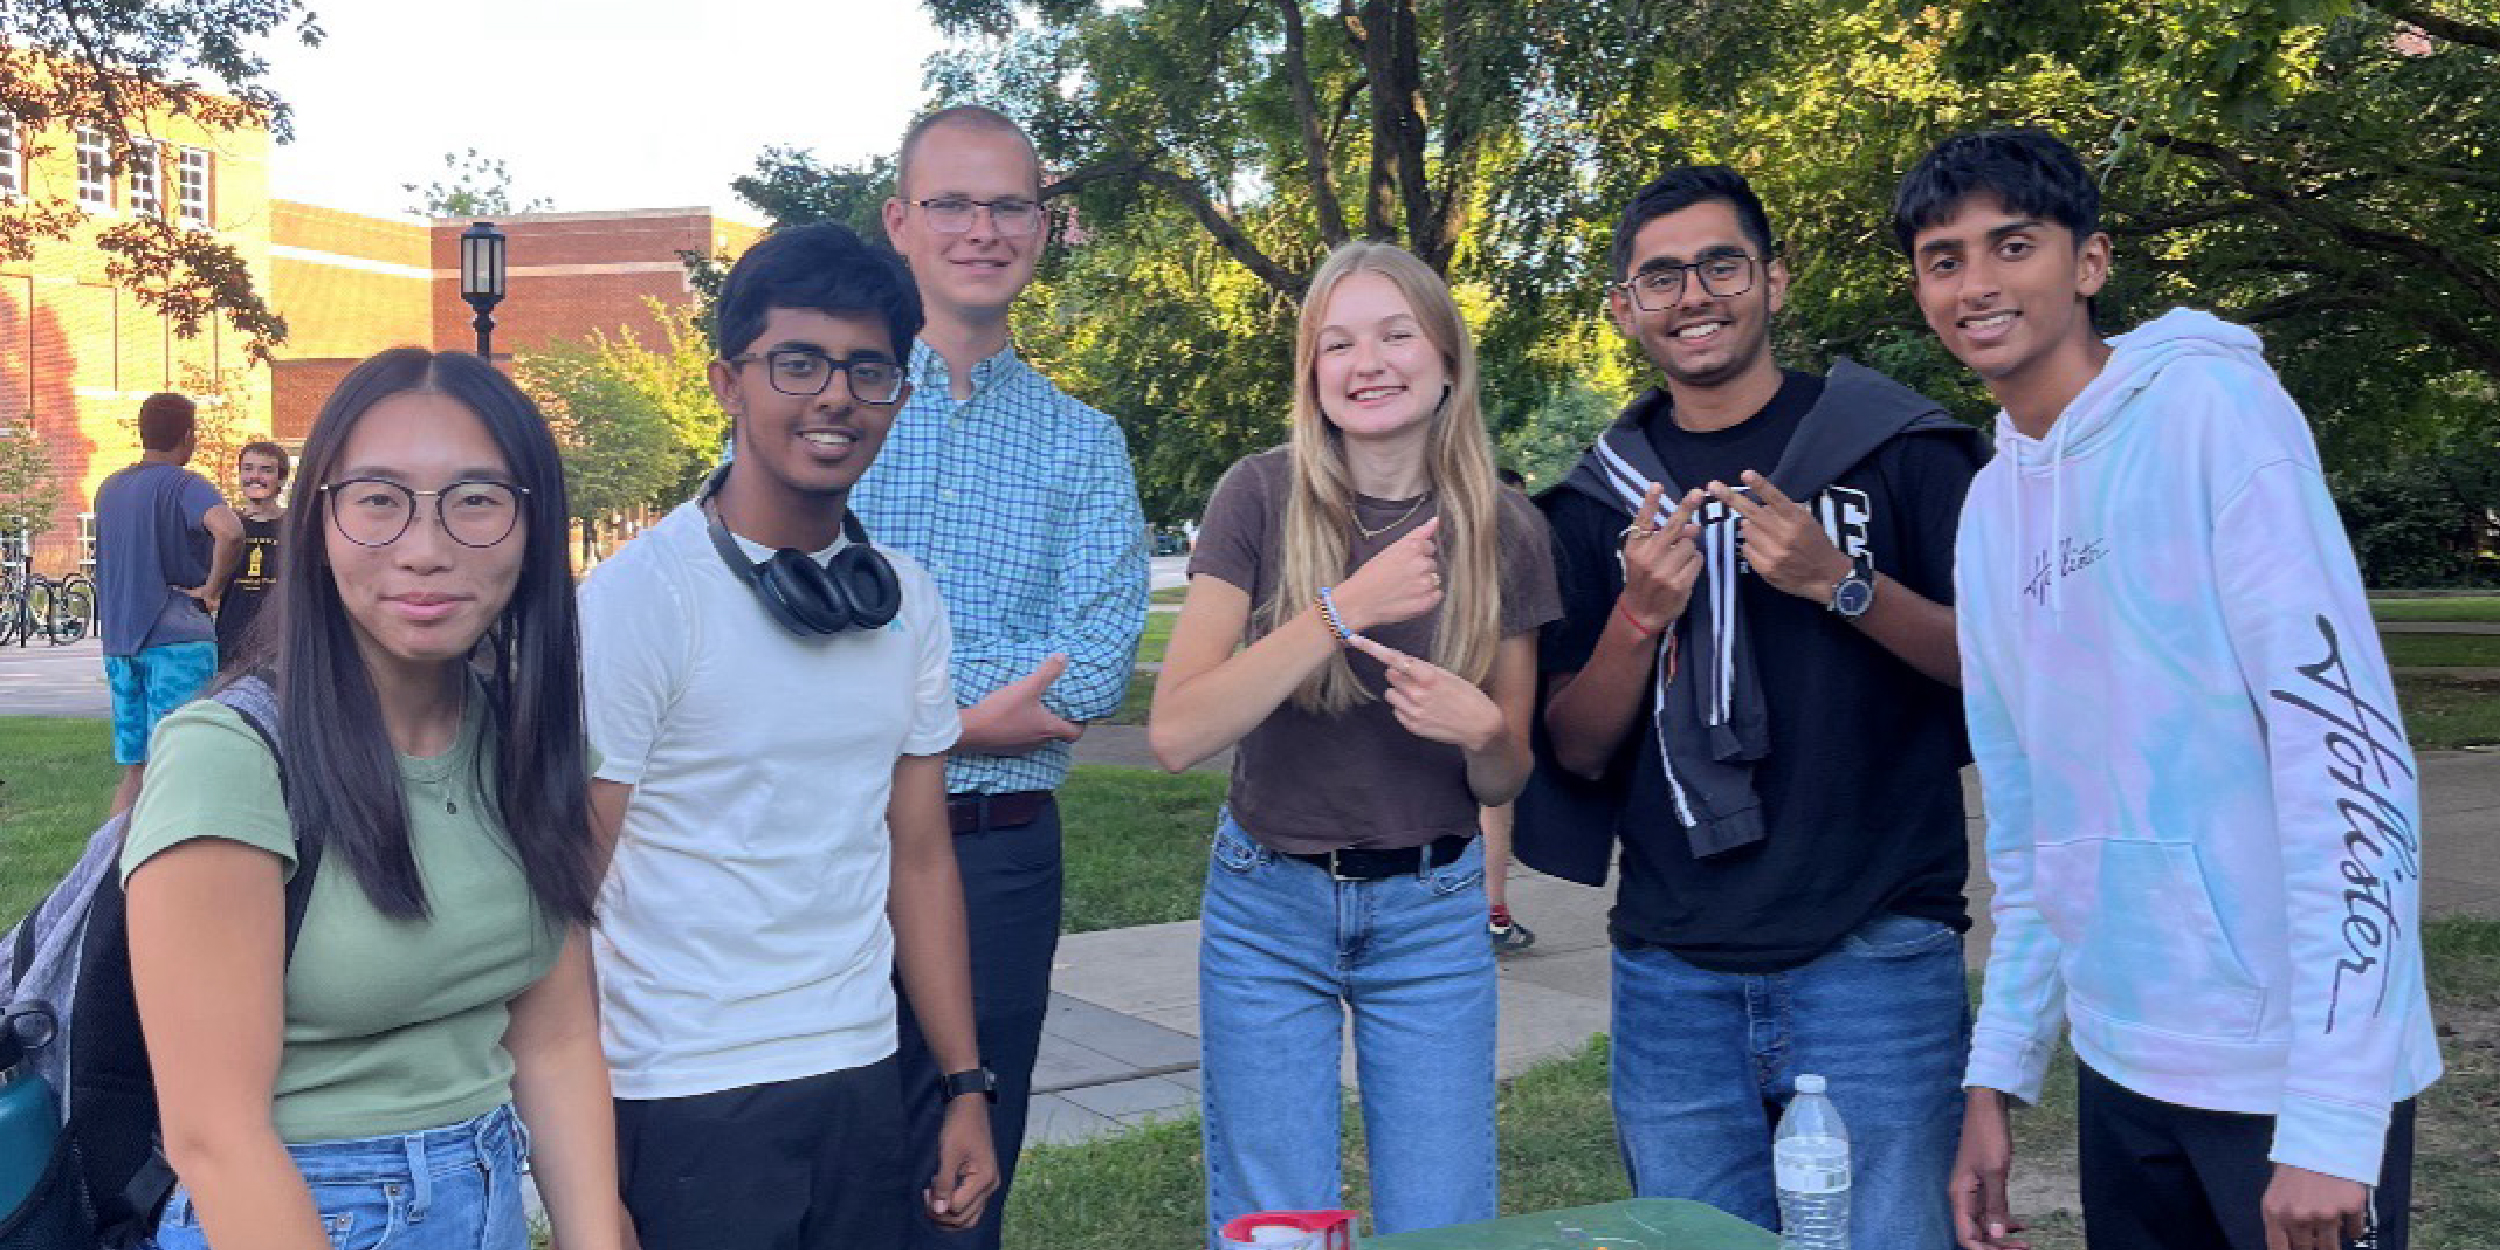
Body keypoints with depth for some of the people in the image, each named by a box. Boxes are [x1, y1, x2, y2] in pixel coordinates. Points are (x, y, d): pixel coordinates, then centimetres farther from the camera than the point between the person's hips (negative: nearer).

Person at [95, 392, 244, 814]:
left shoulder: (109, 488, 14)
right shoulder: (184, 485, -10)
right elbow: (229, 530, -29)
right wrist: (212, 587, -16)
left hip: (119, 641, 7)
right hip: (178, 639, -7)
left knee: (133, 770, 12)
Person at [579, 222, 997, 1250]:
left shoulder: (905, 602, 5)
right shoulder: (639, 595, -12)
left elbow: (918, 858, 9)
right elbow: (566, 894, -13)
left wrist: (966, 1086, 7)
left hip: (863, 1079, 6)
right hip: (686, 1098, -5)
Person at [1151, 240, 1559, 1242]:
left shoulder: (1504, 530, -4)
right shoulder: (1263, 498, -10)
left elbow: (1505, 782, 5)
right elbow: (1175, 733, -18)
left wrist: (1481, 733, -19)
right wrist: (1344, 610, -25)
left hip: (1432, 914, 2)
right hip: (1270, 904, -1)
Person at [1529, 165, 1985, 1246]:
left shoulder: (1898, 447, 1)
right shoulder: (1599, 500, 8)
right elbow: (1578, 749, 6)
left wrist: (1841, 582, -16)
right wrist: (1639, 616, -11)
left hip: (1875, 956, -2)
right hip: (1673, 973, 3)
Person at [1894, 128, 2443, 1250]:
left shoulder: (2212, 409, -10)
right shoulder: (1987, 506, 8)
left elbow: (2344, 744, -17)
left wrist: (2331, 1114, -20)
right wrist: (1998, 1071, 11)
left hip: (2290, 1067, -6)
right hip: (2121, 1064, 6)